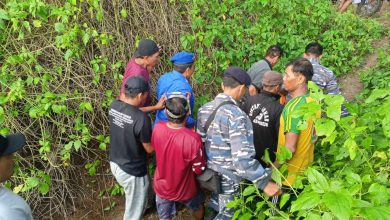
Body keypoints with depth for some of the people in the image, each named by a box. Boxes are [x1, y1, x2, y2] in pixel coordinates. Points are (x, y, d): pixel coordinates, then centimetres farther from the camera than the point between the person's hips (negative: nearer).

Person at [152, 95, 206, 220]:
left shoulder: (158, 128, -22)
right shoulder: (193, 139, -36)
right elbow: (199, 169, -19)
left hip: (162, 187, 3)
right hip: (184, 190, -2)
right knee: (197, 207, 32)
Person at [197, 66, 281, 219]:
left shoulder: (204, 109, -4)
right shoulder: (235, 115, -27)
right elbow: (242, 158, -32)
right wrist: (265, 183, -24)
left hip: (210, 173, 7)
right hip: (228, 179, -7)